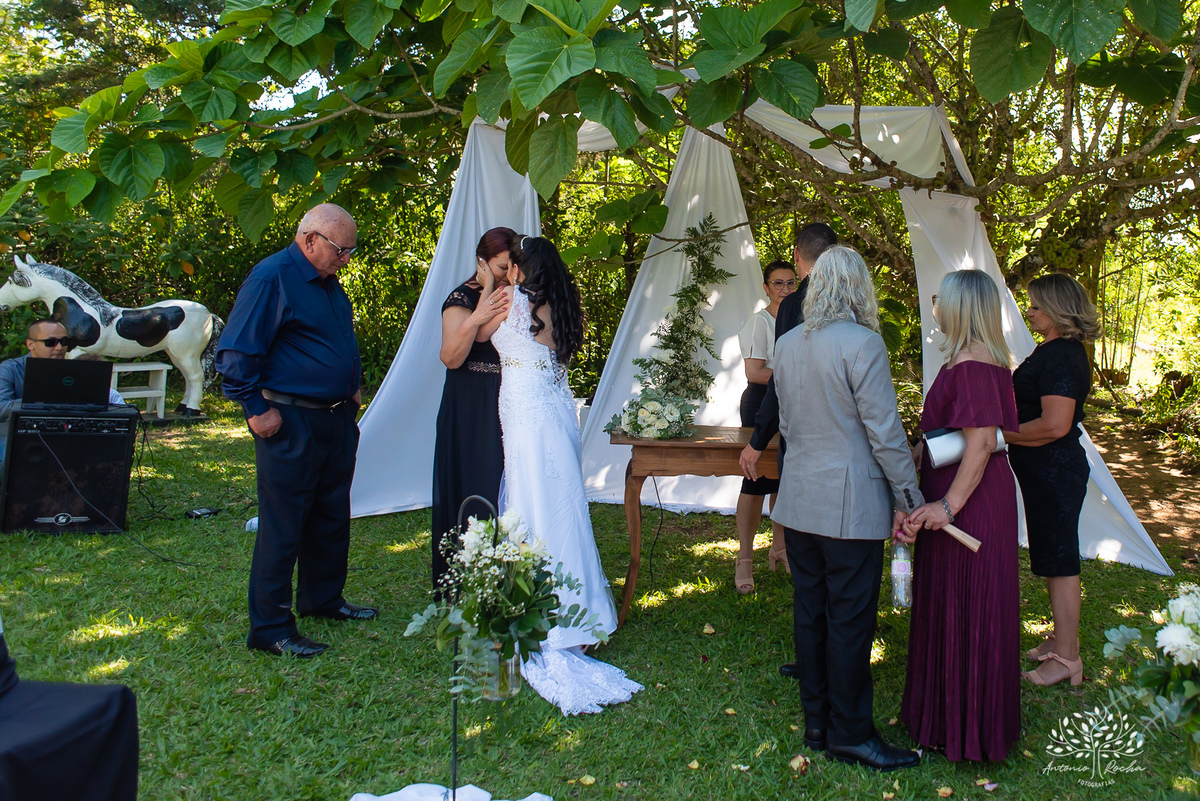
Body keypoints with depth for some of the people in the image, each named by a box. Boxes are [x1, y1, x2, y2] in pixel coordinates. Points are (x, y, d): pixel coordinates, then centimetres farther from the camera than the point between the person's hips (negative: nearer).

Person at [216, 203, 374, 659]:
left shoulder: (327, 281, 14)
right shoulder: (271, 278, -13)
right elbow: (235, 352, -15)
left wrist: (351, 391, 20)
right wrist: (257, 410, -15)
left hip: (336, 420, 9)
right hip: (291, 423, -9)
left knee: (332, 518, 18)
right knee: (282, 527, -2)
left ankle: (322, 598, 35)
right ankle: (270, 629, 8)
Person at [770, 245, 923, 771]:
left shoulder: (786, 344, 6)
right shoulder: (862, 343, -15)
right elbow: (885, 432, -13)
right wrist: (908, 499, -5)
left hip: (798, 499, 7)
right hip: (851, 501, -7)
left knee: (810, 612, 14)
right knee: (850, 620, 4)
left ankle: (816, 722, 26)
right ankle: (849, 734, 16)